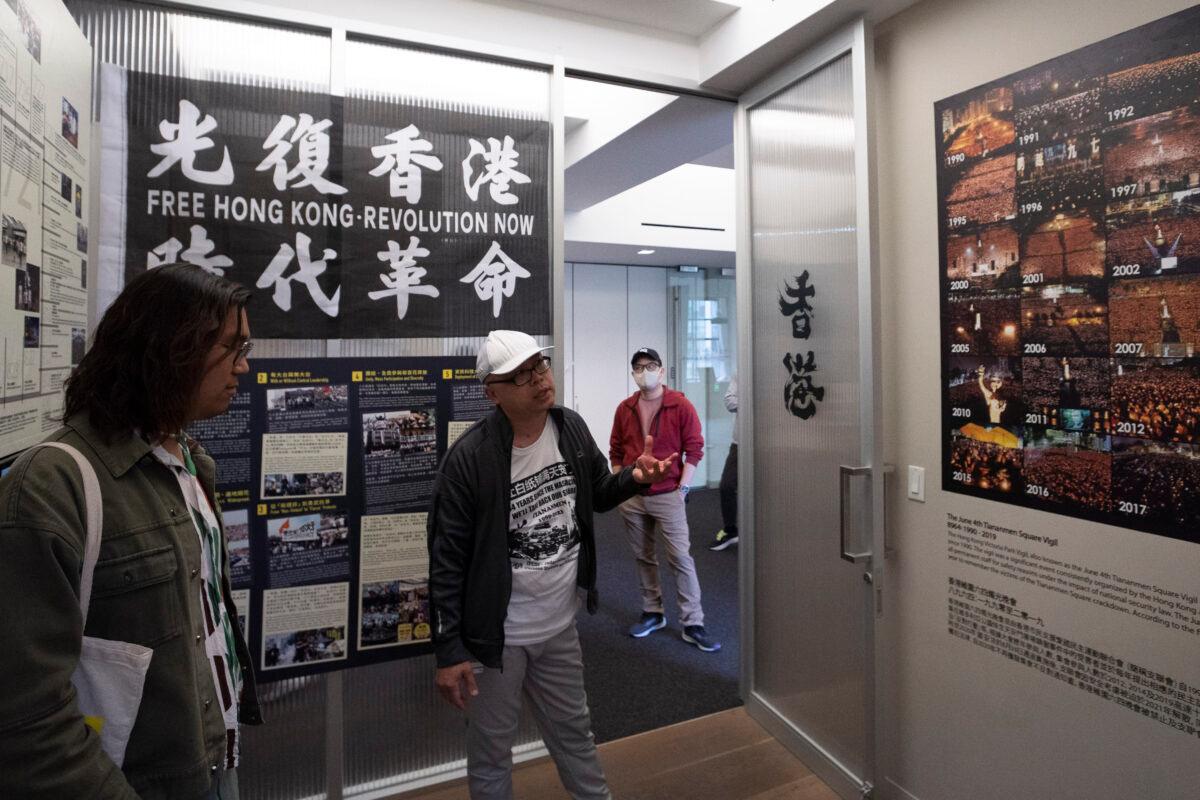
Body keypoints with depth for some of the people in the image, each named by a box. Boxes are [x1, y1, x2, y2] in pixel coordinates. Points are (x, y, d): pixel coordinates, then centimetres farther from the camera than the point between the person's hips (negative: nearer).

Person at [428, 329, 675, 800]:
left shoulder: (571, 428, -6)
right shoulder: (470, 458, -22)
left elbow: (598, 495, 10)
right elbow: (447, 559, -17)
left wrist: (635, 477, -11)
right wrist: (448, 651, -14)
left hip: (560, 626, 5)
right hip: (496, 636, -4)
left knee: (575, 734, 25)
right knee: (491, 751, 17)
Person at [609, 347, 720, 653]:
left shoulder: (681, 406, -7)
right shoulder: (625, 409, 4)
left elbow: (694, 449, -6)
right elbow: (616, 451, 11)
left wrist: (683, 487, -8)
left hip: (668, 495, -3)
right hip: (632, 498, 4)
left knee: (681, 558, -4)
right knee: (643, 558, 13)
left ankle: (693, 624, 6)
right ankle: (652, 613, 29)